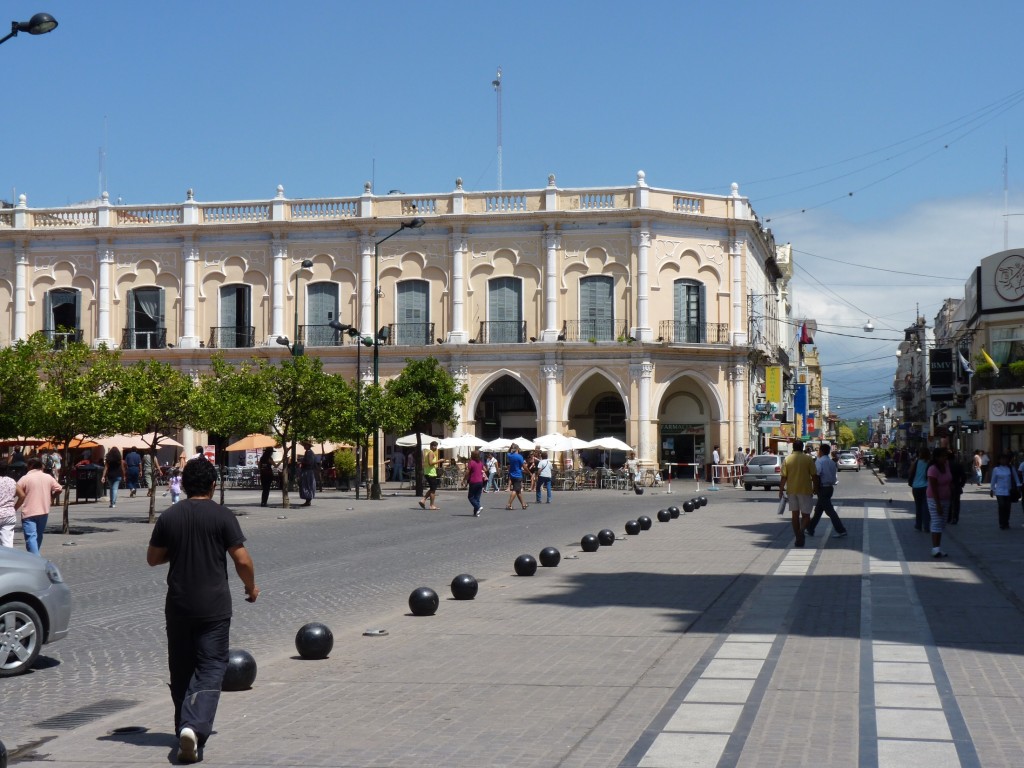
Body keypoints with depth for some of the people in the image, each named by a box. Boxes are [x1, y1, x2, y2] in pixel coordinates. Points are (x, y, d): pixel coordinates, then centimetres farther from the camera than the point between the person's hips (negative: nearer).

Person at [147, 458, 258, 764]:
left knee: (181, 670, 16)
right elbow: (242, 560, -9)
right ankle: (196, 726, -21)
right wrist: (251, 586, 8)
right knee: (210, 669, -2)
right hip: (214, 606, -3)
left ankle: (185, 730, 24)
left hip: (178, 606, 3)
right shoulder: (223, 516, -8)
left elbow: (153, 558, 10)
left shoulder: (168, 517, 2)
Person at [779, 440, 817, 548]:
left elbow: (784, 477, -1)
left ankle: (798, 538, 12)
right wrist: (815, 488, 10)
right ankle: (802, 529, -25)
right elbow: (814, 476, -3)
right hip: (805, 490, -2)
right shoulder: (808, 459, -4)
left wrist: (781, 490, 7)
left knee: (795, 514, 11)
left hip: (792, 490, 2)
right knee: (806, 514, 4)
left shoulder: (787, 459, 0)